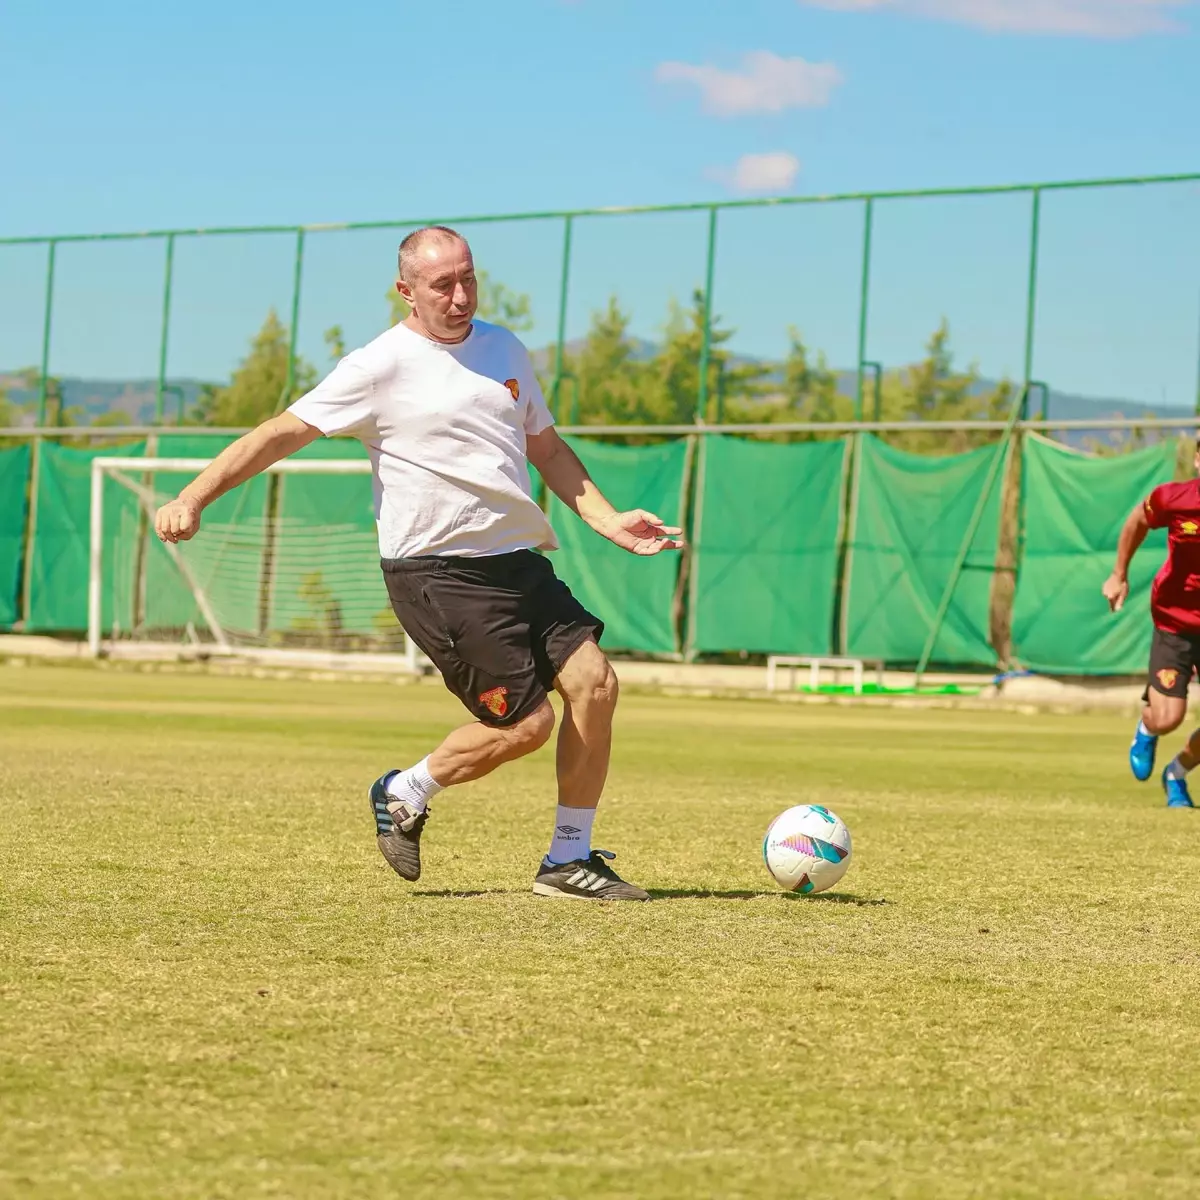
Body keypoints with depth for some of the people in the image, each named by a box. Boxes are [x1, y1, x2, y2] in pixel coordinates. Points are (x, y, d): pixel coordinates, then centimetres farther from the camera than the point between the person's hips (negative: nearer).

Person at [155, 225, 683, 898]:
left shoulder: (504, 350, 13)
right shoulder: (383, 367, -6)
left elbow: (547, 449, 25)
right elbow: (284, 433, -8)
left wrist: (609, 521, 13)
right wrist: (193, 499, -17)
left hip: (518, 562, 7)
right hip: (438, 572, -7)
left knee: (594, 682, -7)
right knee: (525, 723, -11)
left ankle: (569, 861, 7)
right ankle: (406, 795, 16)